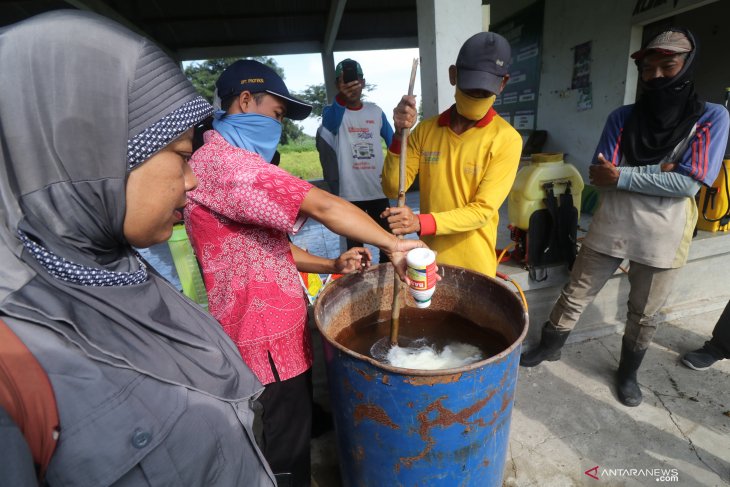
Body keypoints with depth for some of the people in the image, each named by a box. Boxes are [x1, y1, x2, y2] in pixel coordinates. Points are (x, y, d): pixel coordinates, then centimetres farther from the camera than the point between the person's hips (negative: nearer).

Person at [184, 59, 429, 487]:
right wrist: (395, 245, -17)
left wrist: (332, 266, 2)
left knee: (296, 431, 27)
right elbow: (322, 206, -27)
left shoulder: (229, 161, 16)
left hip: (277, 331, 10)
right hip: (266, 342, -10)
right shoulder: (224, 160, -19)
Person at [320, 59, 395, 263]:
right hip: (350, 192, -3)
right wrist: (341, 100, -49)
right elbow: (330, 124, -29)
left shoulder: (375, 111, 5)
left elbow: (393, 143, 13)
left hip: (378, 190, 3)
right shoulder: (333, 111, -4)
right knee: (354, 244, 8)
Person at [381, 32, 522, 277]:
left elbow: (482, 211, -18)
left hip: (475, 266, -3)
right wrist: (400, 134, -20)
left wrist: (420, 223, -30)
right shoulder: (425, 130, -1)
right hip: (429, 259, 4)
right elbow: (392, 189, -7)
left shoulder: (506, 139, -13)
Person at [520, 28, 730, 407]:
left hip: (663, 238, 0)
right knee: (574, 296, 11)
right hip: (608, 229, 1)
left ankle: (627, 373, 39)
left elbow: (690, 182, -14)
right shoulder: (622, 117, 2)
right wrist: (657, 173, -17)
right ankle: (549, 347, 33)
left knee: (643, 315, 16)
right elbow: (600, 175, -7)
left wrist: (624, 175, -17)